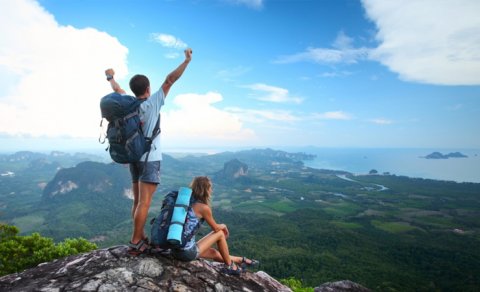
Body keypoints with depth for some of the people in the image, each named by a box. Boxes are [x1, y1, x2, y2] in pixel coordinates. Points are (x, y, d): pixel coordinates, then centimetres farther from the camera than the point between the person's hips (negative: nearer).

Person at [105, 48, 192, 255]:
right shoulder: (152, 103, -9)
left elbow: (117, 90, 25)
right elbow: (169, 80, -10)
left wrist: (110, 77, 45)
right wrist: (187, 60, -5)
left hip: (134, 157, 7)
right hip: (150, 159, -7)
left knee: (138, 201, 11)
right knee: (144, 203, -6)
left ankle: (141, 239, 19)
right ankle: (135, 243, -3)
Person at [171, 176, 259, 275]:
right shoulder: (204, 207, -15)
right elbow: (216, 228, -2)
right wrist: (224, 226, 21)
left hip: (175, 250, 8)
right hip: (188, 252, -8)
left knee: (214, 253, 25)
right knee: (220, 233, 8)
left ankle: (242, 260, 43)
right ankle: (229, 266, 24)